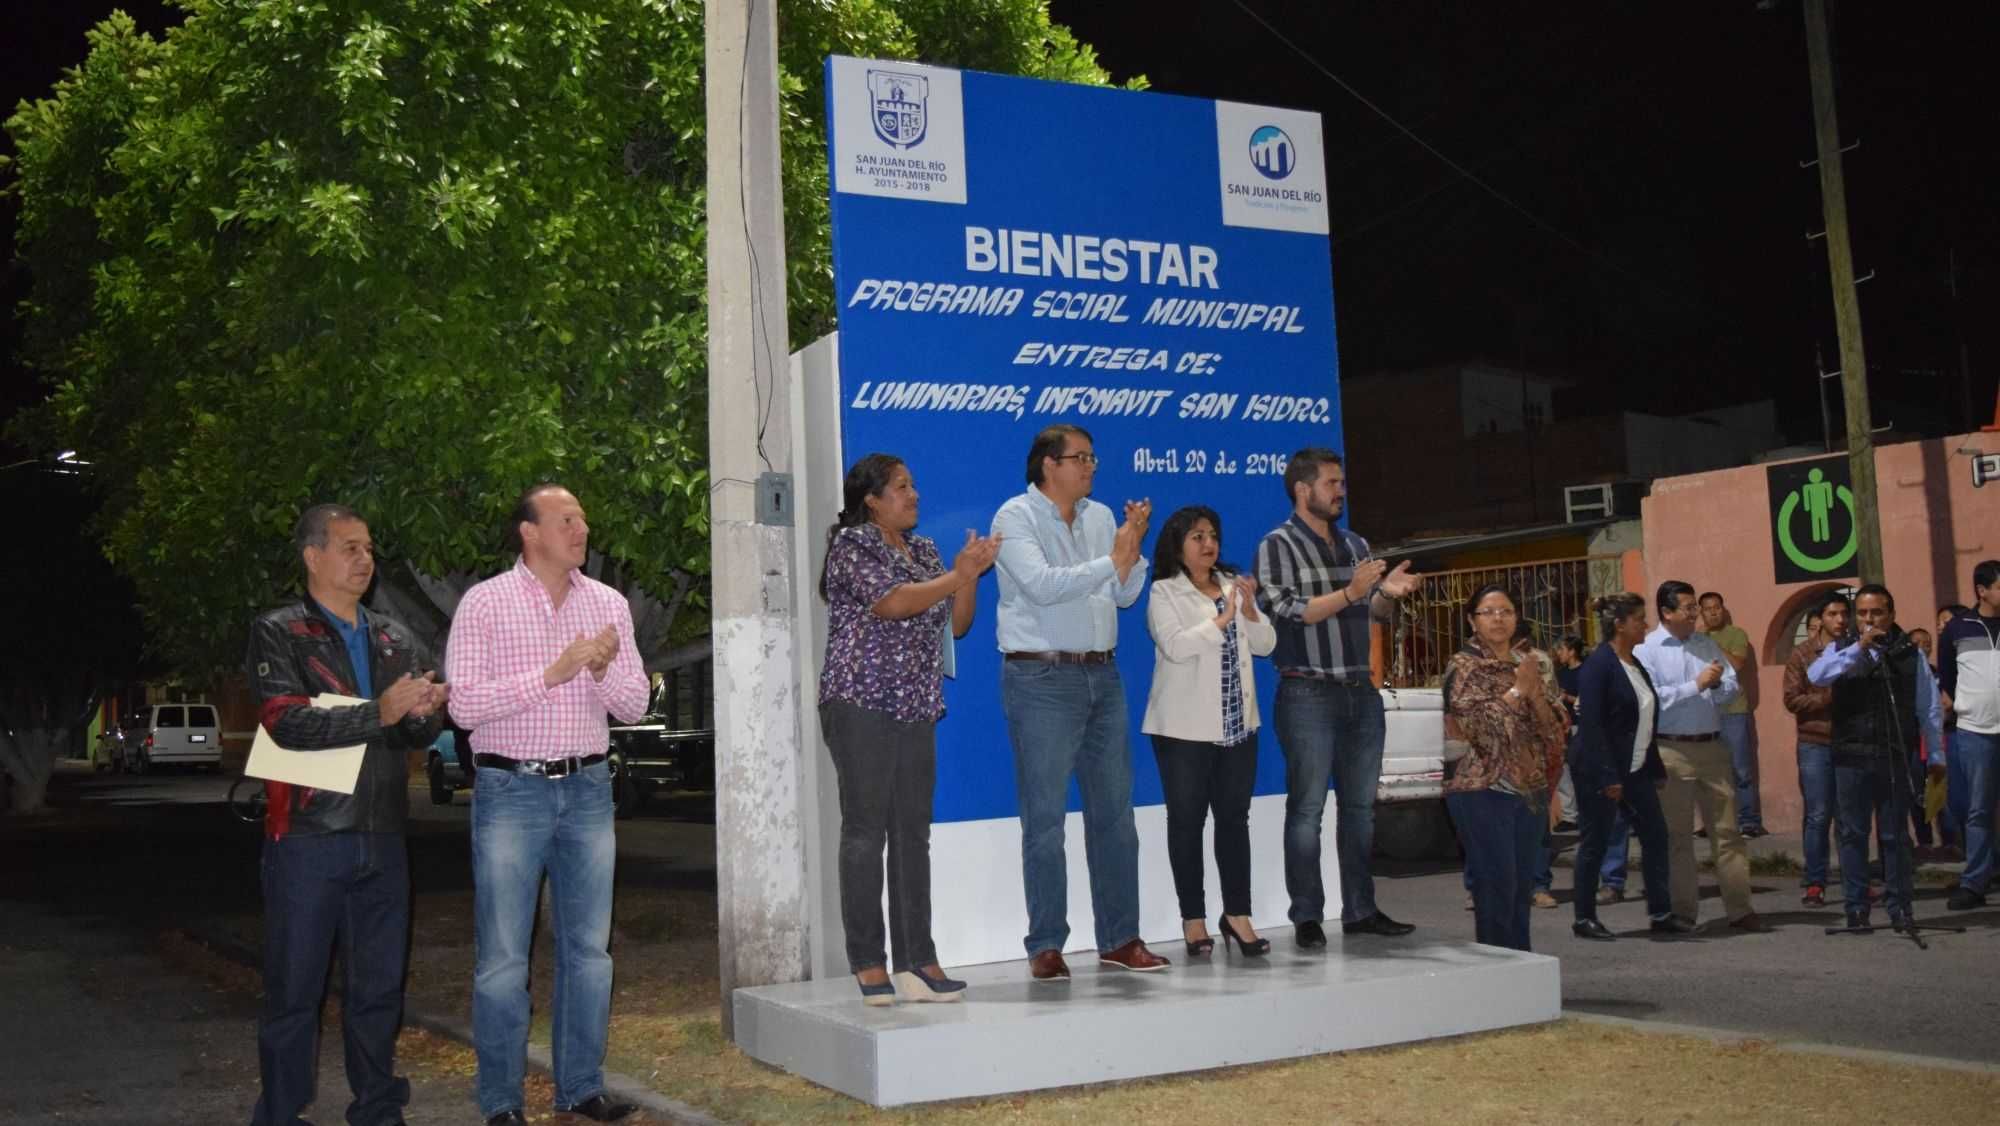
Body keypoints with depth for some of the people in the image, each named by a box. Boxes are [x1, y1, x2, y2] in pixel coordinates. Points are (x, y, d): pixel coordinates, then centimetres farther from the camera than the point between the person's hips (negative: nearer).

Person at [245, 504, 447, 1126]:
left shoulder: (396, 640, 15)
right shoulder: (278, 635, 0)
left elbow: (420, 735, 12)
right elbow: (288, 723, -15)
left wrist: (424, 713, -11)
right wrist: (379, 712, -24)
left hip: (382, 839, 5)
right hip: (308, 838, -4)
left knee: (379, 986, 11)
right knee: (294, 988, 2)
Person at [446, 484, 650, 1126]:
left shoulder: (608, 604, 7)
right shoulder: (484, 603, -4)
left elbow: (634, 706, 7)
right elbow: (464, 706, -12)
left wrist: (604, 670, -14)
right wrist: (551, 674, -19)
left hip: (587, 789, 4)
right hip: (511, 790, -4)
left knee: (588, 949, 10)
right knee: (503, 958, 1)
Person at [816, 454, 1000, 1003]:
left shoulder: (923, 550, 18)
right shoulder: (852, 546, -3)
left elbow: (955, 625, 14)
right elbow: (893, 603, -17)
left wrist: (969, 574, -2)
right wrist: (958, 575, -13)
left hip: (916, 709, 7)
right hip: (862, 704, -7)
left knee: (913, 834, 4)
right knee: (865, 831, -5)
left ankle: (916, 961, 7)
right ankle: (868, 963, 0)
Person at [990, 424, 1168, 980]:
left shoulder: (1100, 516, 12)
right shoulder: (1015, 517, -7)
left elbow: (1125, 595, 8)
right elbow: (1042, 585, -21)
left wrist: (1133, 547, -8)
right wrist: (1110, 562, -18)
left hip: (1101, 676, 7)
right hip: (1041, 679, -6)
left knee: (1113, 810, 9)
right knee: (1044, 817, -2)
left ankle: (1119, 939, 17)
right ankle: (1045, 946, 5)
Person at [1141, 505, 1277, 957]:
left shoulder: (1234, 585, 14)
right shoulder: (1165, 593, -2)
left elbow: (1265, 645, 9)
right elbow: (1175, 646, -17)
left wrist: (1249, 609, -7)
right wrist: (1220, 621, -19)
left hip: (1237, 724, 5)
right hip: (1186, 728, -5)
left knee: (1234, 816, 4)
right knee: (1187, 819, 0)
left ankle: (1237, 913, 10)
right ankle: (1193, 918, 6)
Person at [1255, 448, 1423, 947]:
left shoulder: (1355, 545, 16)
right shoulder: (1278, 546, -3)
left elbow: (1377, 615, 18)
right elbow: (1288, 611, -13)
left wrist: (1388, 593, -3)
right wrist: (1350, 592, -19)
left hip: (1361, 691, 7)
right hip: (1309, 694, -6)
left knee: (1361, 805, 9)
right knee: (1307, 807, -3)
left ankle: (1360, 909, 17)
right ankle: (1307, 917, 1)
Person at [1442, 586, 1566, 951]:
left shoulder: (1530, 664, 12)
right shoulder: (1463, 665, -3)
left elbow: (1555, 732, 6)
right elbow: (1475, 725, -17)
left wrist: (1535, 691, -10)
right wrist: (1518, 689, -14)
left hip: (1531, 790, 5)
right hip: (1484, 791, -5)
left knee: (1521, 887, 9)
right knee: (1496, 887, -8)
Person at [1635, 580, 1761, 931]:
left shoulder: (1706, 645, 11)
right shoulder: (1646, 650, -4)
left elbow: (1732, 688, 7)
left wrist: (1717, 683, -14)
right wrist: (1696, 685, -15)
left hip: (1712, 747, 4)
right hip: (1671, 751, -4)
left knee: (1727, 830, 4)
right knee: (1677, 835, 5)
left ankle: (1740, 908, 8)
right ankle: (1683, 911, 13)